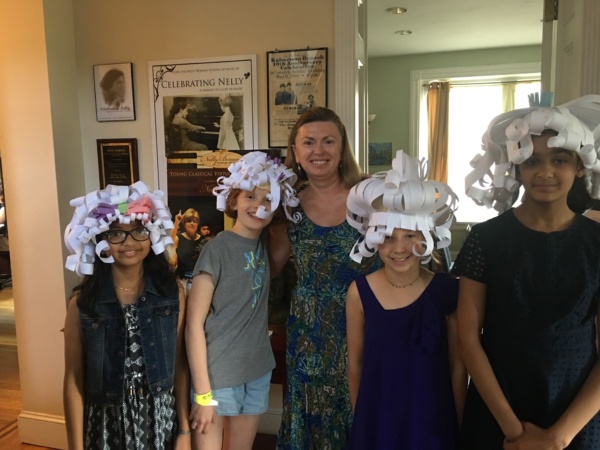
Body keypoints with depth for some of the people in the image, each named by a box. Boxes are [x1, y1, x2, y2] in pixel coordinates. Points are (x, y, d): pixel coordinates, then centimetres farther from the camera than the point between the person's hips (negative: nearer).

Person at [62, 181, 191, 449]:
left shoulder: (172, 295, -6)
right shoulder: (83, 302, -9)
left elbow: (179, 367, -2)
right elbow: (73, 381, -6)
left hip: (161, 421, 1)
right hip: (106, 425, 0)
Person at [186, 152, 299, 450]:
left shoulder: (264, 244, 0)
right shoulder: (217, 249, -15)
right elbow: (194, 323, -15)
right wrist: (202, 393, -15)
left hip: (258, 372, 6)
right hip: (217, 375, -5)